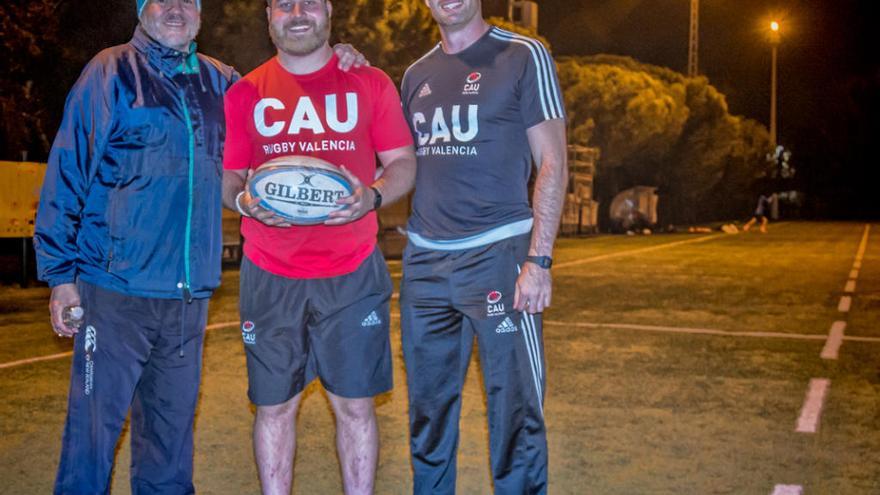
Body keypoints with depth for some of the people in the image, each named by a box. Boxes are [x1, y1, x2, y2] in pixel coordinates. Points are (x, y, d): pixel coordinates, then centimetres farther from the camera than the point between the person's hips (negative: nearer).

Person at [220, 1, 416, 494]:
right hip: (270, 276, 1)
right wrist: (244, 201, -14)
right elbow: (228, 176, 9)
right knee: (274, 405, 6)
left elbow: (404, 164, 5)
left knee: (355, 403, 4)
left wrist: (373, 196, -16)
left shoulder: (370, 83, 5)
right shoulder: (245, 93, 7)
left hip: (352, 272, -1)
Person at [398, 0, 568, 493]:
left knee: (515, 410, -2)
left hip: (497, 254, -5)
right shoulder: (417, 74, 15)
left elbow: (553, 164, -4)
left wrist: (539, 260, -13)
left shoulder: (523, 56, 0)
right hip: (425, 259, 5)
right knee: (429, 409, 12)